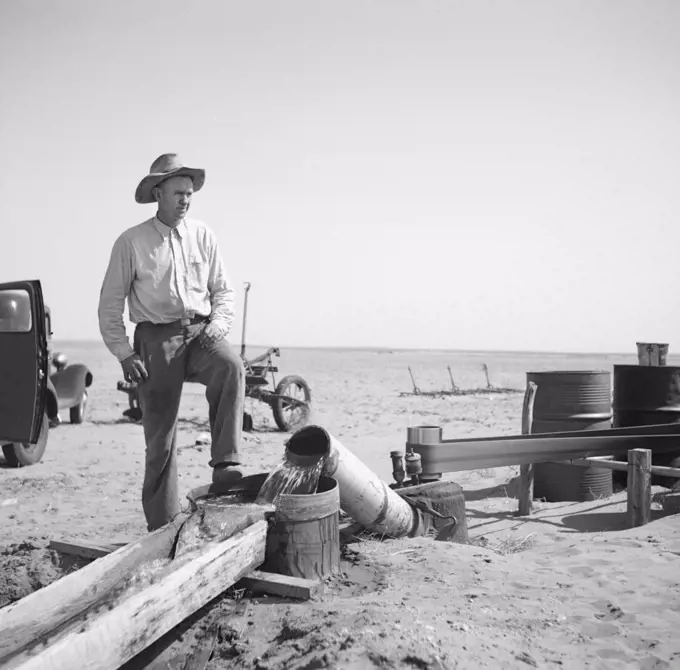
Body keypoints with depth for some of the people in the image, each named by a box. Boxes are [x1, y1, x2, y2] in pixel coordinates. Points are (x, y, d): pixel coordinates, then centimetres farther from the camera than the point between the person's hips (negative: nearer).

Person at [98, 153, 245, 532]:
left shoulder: (203, 236, 6)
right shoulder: (131, 242, -1)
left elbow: (223, 289, 11)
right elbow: (110, 304, 2)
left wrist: (219, 323, -8)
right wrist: (124, 354, -5)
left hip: (200, 333, 2)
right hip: (156, 337, -2)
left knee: (231, 367, -33)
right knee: (160, 434, 2)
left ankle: (226, 465, -31)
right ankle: (163, 526, 15)